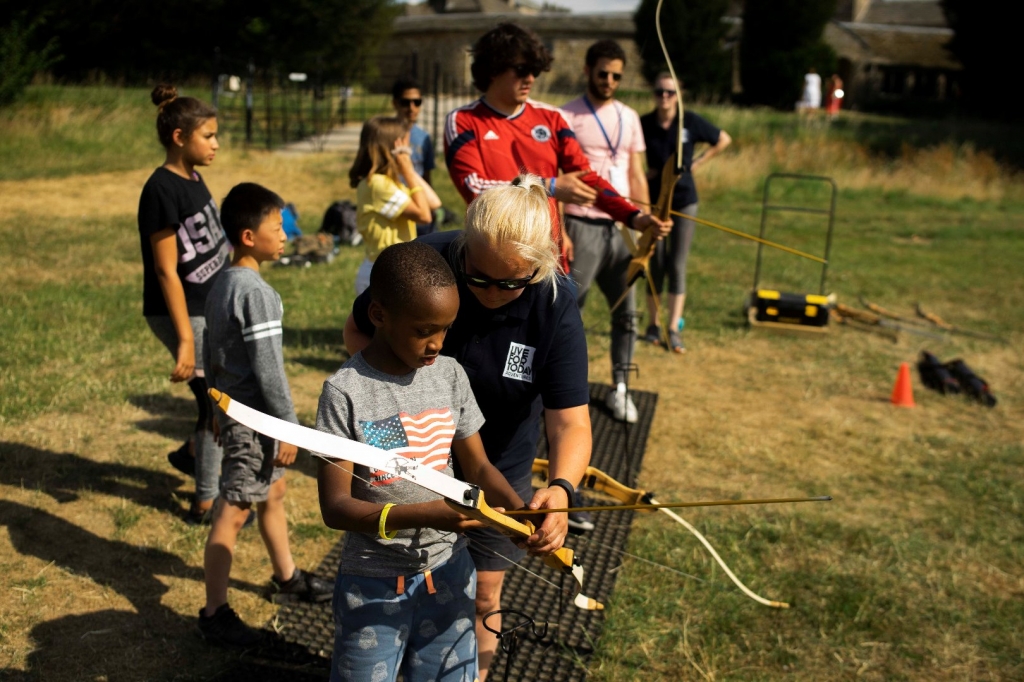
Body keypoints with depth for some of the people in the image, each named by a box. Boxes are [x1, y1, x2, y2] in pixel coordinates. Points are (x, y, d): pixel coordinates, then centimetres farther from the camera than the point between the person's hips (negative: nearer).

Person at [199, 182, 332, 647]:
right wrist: (289, 426, -17)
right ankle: (214, 613, 10)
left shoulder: (221, 285, 7)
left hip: (232, 408, 10)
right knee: (233, 512, -1)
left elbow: (211, 352, 15)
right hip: (253, 417, -10)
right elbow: (268, 368, -23)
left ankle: (287, 578, 39)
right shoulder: (257, 293, -23)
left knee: (272, 493, 22)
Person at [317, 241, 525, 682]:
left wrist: (520, 510, -15)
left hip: (448, 572, 4)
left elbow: (478, 467, 4)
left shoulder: (450, 375, -3)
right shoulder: (346, 391, -17)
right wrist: (424, 515, -31)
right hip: (373, 583, -4)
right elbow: (334, 506, -17)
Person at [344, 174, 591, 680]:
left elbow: (571, 422, -29)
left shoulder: (556, 310, -24)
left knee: (482, 597, 16)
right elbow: (357, 330, -6)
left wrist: (561, 488, -49)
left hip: (498, 470, 0)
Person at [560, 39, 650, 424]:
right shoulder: (568, 117, -4)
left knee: (626, 313, 7)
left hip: (622, 226, 5)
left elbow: (637, 176, 15)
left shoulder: (629, 118, 12)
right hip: (582, 226, -5)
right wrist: (558, 230, -17)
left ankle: (620, 388, 18)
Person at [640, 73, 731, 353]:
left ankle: (674, 330, 2)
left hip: (684, 200, 0)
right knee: (655, 264, 6)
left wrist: (698, 162, 0)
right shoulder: (644, 124, -6)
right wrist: (642, 173, -7)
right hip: (654, 200, 0)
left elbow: (724, 140, 8)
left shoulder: (690, 121, -6)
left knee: (677, 266, -1)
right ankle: (653, 324, 19)